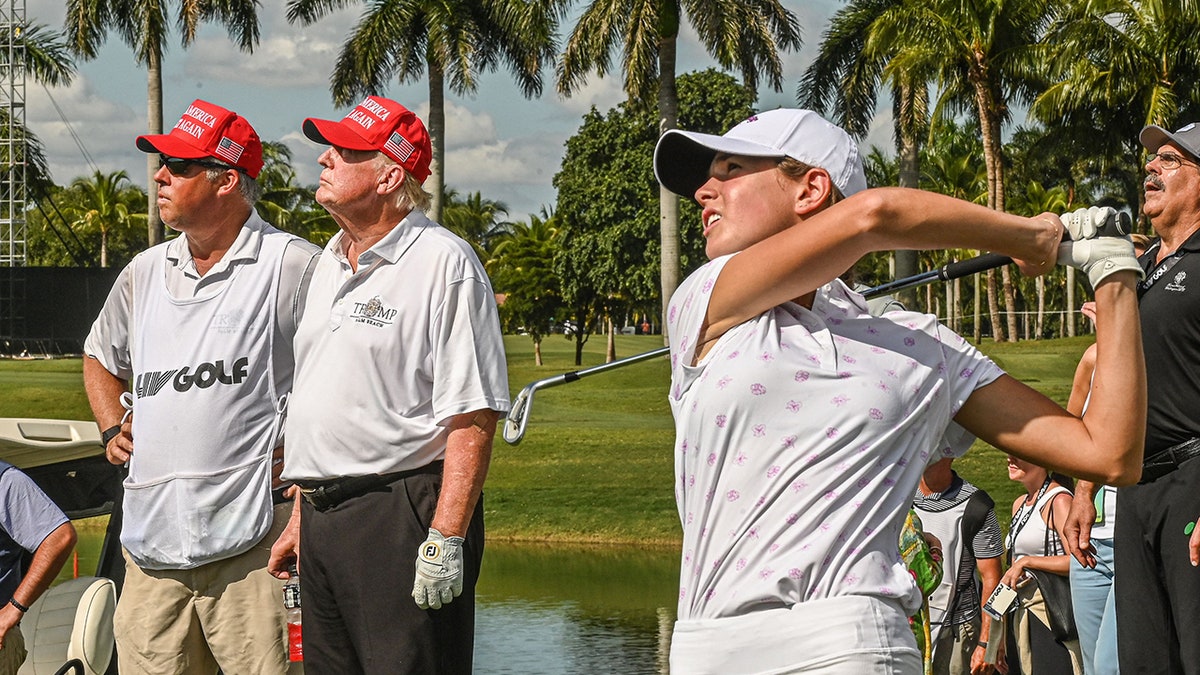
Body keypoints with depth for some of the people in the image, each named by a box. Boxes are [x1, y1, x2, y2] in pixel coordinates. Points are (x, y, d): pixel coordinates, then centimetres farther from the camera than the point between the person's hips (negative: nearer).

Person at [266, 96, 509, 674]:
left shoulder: (444, 263, -10)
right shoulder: (331, 263, 16)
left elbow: (474, 417, -16)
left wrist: (446, 538, -21)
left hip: (402, 518, -8)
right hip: (324, 518, 8)